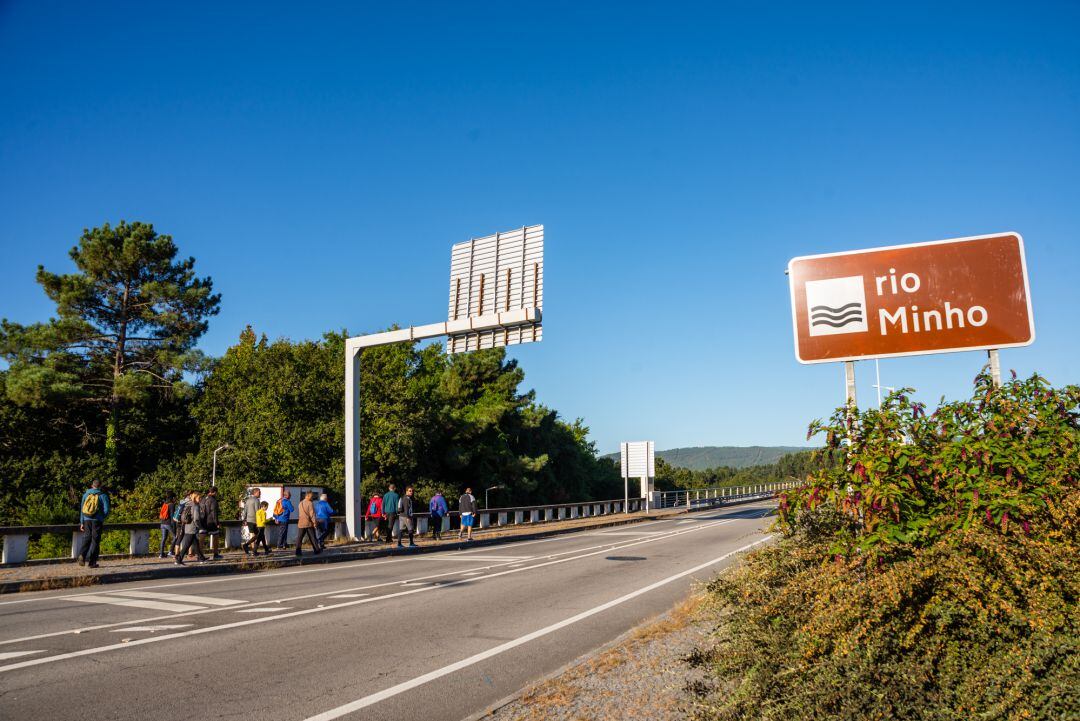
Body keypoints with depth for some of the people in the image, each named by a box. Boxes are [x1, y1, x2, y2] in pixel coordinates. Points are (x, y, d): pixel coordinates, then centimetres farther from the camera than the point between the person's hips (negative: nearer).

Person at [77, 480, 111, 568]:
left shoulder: (86, 494, 9)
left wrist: (81, 522, 14)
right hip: (97, 521, -3)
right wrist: (103, 518, 13)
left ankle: (82, 555, -15)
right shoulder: (103, 495, -2)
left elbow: (81, 509, 10)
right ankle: (92, 562, 2)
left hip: (87, 520, 3)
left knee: (86, 538, 10)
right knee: (95, 541, 2)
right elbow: (106, 510, -7)